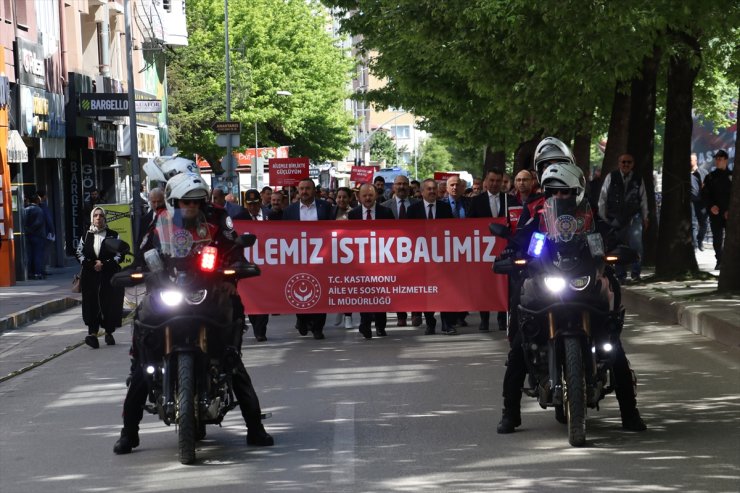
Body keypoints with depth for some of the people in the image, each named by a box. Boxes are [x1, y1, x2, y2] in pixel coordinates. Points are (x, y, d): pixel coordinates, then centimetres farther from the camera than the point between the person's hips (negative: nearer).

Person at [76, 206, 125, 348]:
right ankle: (93, 334, -18)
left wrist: (105, 264, -12)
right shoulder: (86, 236, 9)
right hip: (90, 276, 1)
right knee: (91, 303, -10)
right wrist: (91, 264, -7)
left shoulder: (113, 235, 3)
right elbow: (79, 253, 10)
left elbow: (119, 255, 0)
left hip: (109, 275, -1)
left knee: (109, 303, 0)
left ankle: (109, 333, 15)